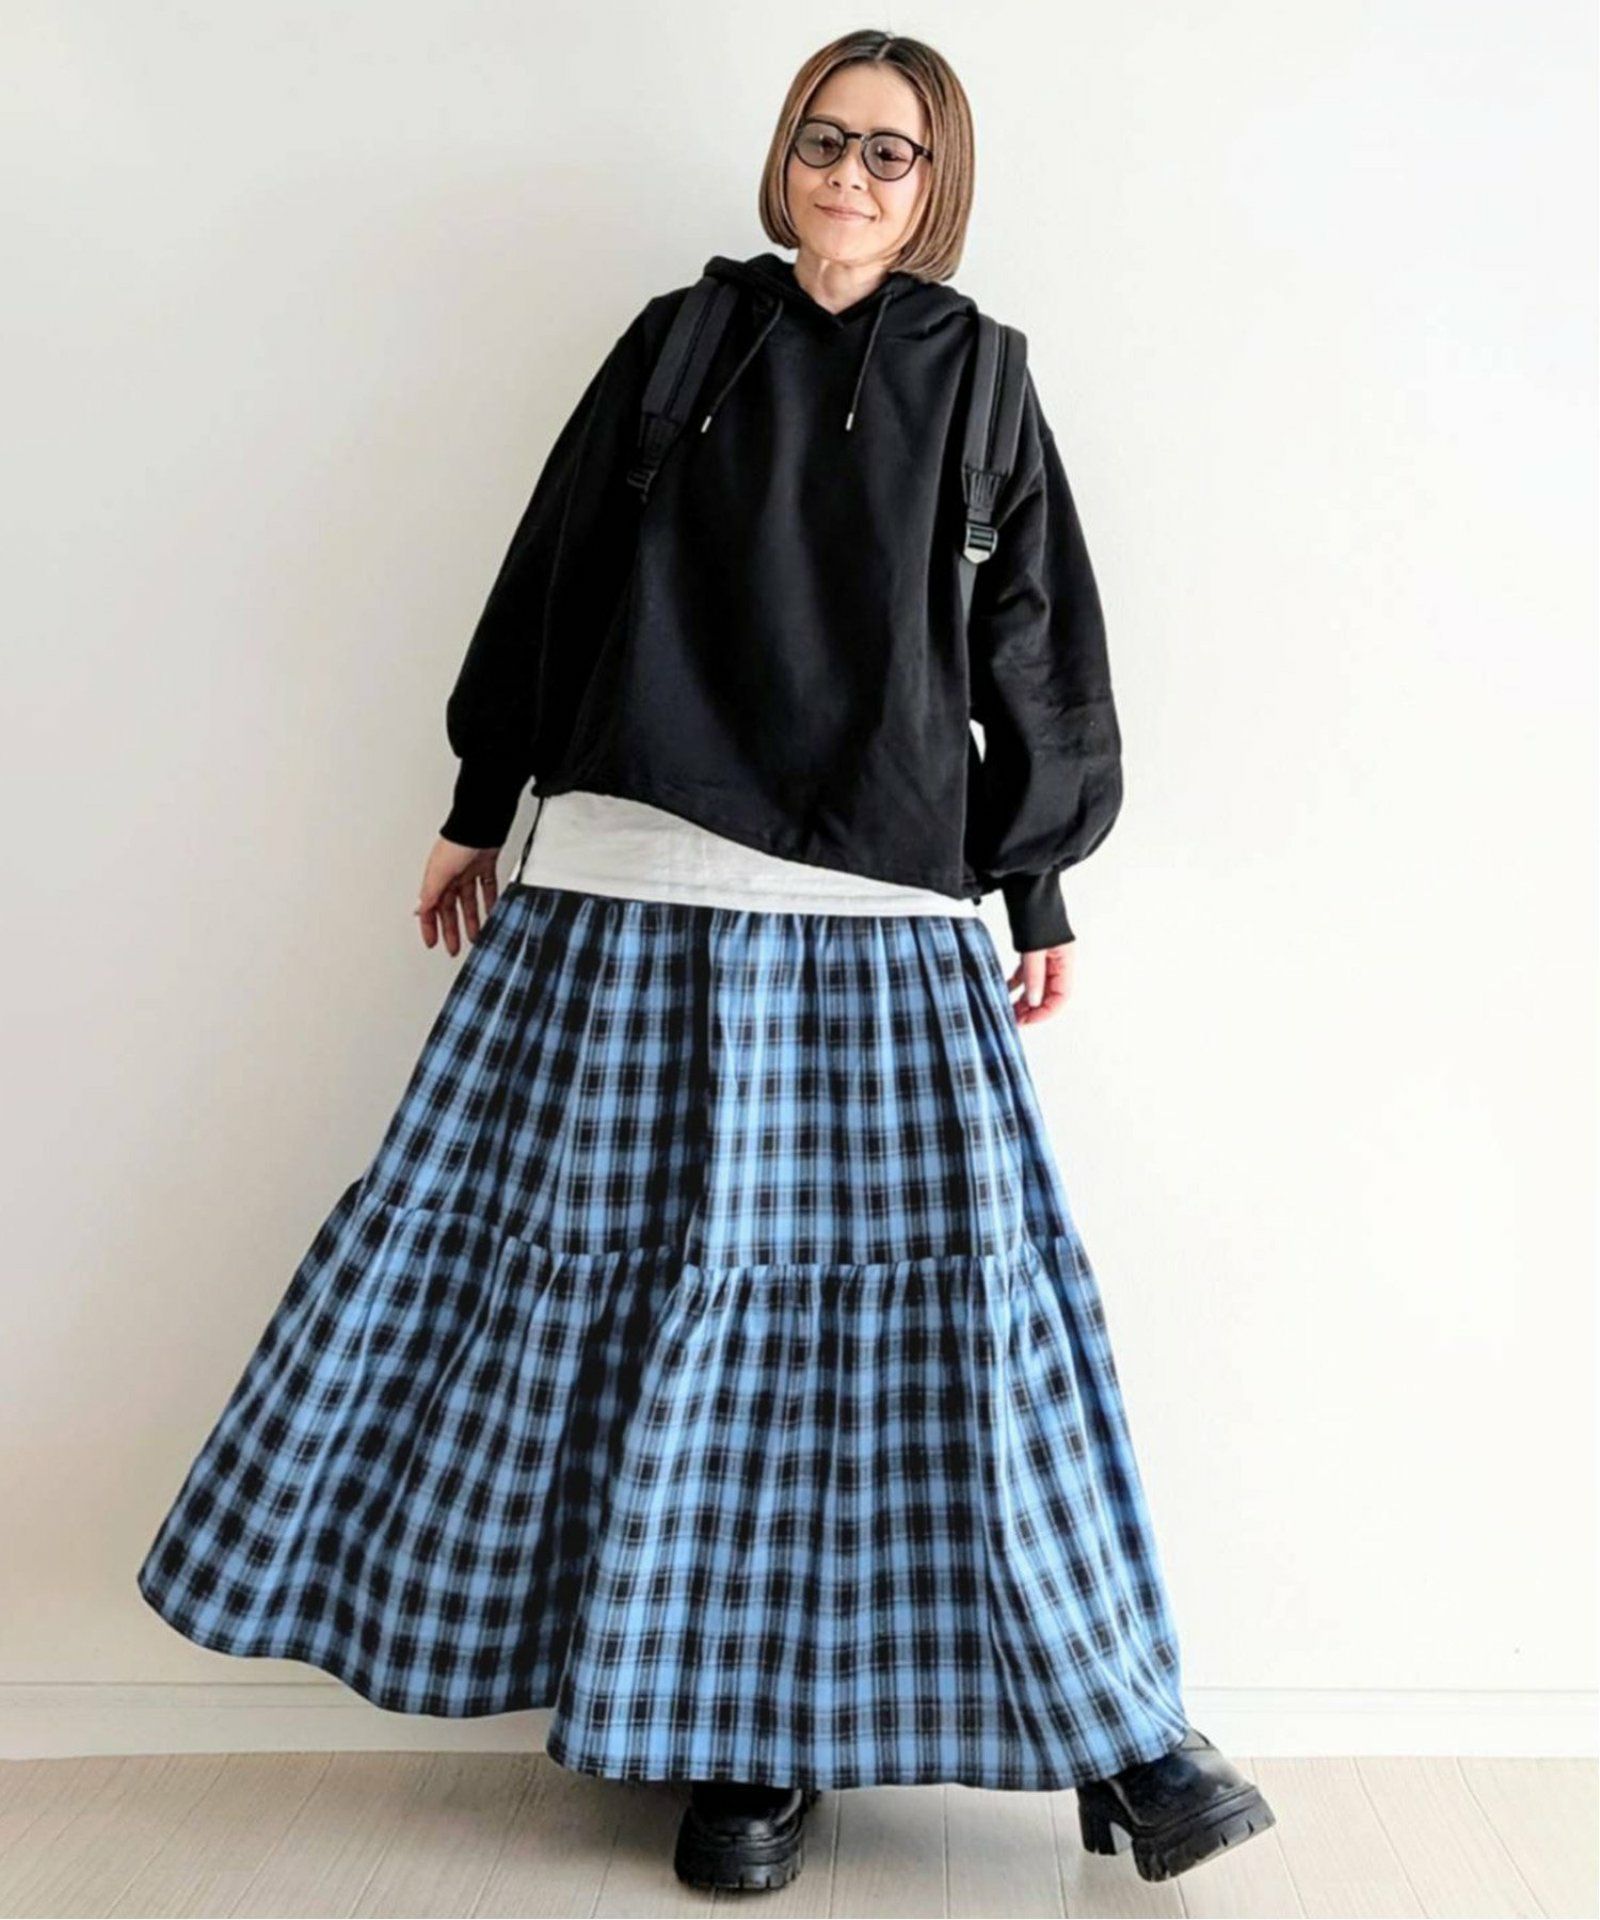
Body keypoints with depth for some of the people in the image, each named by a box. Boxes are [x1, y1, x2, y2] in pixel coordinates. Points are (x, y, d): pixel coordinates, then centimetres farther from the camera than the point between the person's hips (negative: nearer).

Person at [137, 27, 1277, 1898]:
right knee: (644, 1263, 2)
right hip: (635, 894, 1)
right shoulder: (677, 342, 11)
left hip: (885, 916, -1)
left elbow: (1036, 660, 11)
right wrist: (480, 811, 13)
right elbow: (552, 576, 13)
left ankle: (1106, 1721, 14)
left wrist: (1042, 899, 8)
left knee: (926, 1281, -1)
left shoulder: (981, 384, 11)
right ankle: (742, 1733, 19)